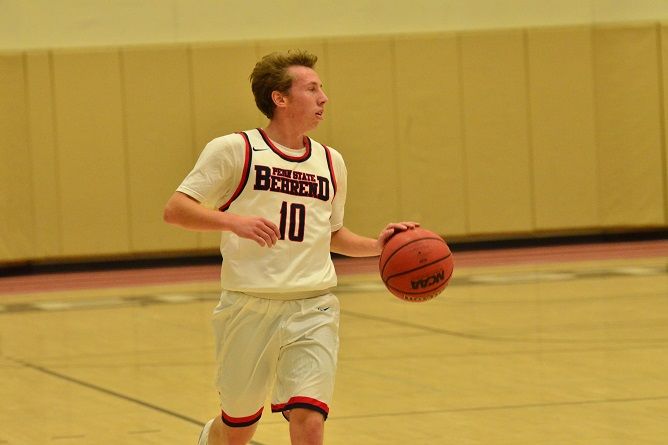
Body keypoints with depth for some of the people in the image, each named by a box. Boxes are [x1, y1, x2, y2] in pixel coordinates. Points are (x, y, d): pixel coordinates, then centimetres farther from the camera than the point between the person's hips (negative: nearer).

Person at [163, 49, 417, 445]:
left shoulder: (331, 162, 13)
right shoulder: (234, 151, -4)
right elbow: (176, 209, -8)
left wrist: (376, 246, 8)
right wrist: (234, 221, -24)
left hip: (314, 309, 3)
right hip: (249, 308, -3)